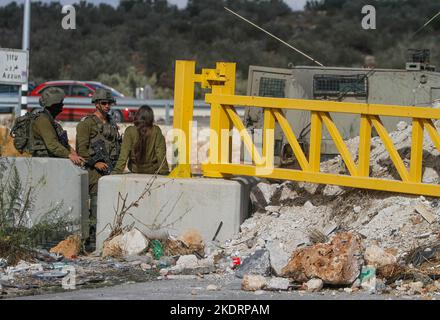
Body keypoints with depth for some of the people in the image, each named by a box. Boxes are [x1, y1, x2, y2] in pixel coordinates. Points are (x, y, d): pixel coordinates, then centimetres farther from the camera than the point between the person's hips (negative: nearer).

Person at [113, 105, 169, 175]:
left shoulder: (130, 131, -8)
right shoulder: (156, 131, -7)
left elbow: (124, 154, -10)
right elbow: (161, 153, -6)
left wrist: (117, 171, -8)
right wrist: (164, 172, -2)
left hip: (135, 170, 0)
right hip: (153, 170, 0)